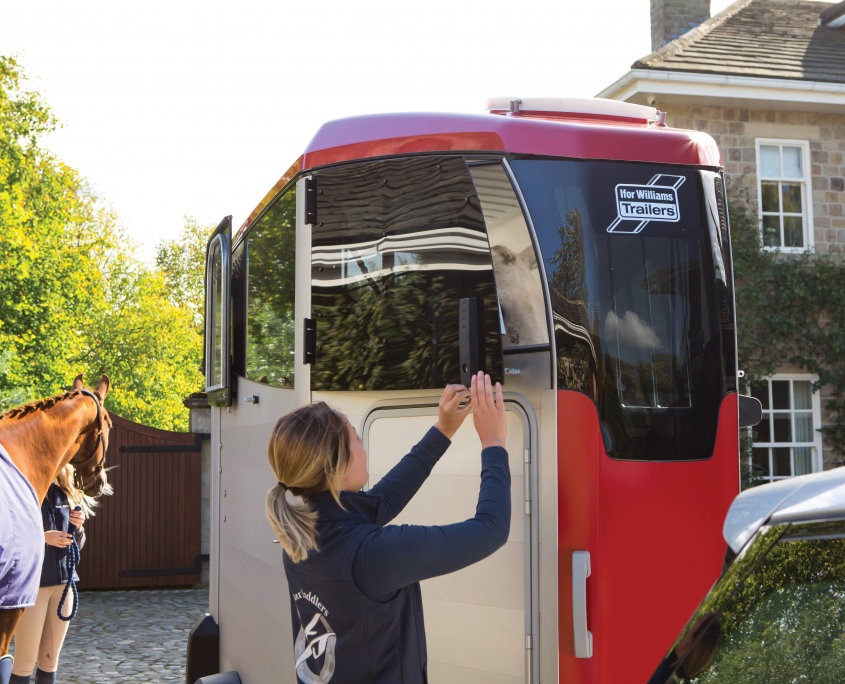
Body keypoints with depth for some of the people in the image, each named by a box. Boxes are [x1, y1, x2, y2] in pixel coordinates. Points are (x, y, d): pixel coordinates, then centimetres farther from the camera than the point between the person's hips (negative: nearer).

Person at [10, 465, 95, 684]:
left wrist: (78, 527, -4)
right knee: (25, 662, -2)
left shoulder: (66, 495, 10)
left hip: (63, 583, 6)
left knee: (50, 660, 11)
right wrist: (43, 536, -21)